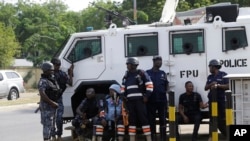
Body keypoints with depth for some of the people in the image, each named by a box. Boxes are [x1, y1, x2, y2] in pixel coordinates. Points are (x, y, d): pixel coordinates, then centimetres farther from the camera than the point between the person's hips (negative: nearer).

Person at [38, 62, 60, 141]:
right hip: (46, 107, -9)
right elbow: (42, 94, -25)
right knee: (47, 125, -10)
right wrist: (52, 103, -23)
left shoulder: (52, 80, 14)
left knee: (51, 125, 16)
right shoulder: (43, 81, -15)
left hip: (53, 106, 9)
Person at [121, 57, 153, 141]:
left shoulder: (141, 73, -2)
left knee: (143, 118, -8)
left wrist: (146, 96, -11)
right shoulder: (126, 76, 17)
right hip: (130, 101, 6)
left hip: (140, 100, -6)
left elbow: (149, 85, -5)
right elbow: (123, 87, 28)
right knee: (131, 120, 8)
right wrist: (123, 96, 14)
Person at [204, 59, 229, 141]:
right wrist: (211, 84, -9)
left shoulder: (223, 75, -2)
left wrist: (218, 85, -19)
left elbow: (228, 86, -9)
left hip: (221, 100, -5)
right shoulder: (210, 77, 15)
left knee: (222, 118, -3)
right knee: (212, 118, 4)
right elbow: (206, 88, 10)